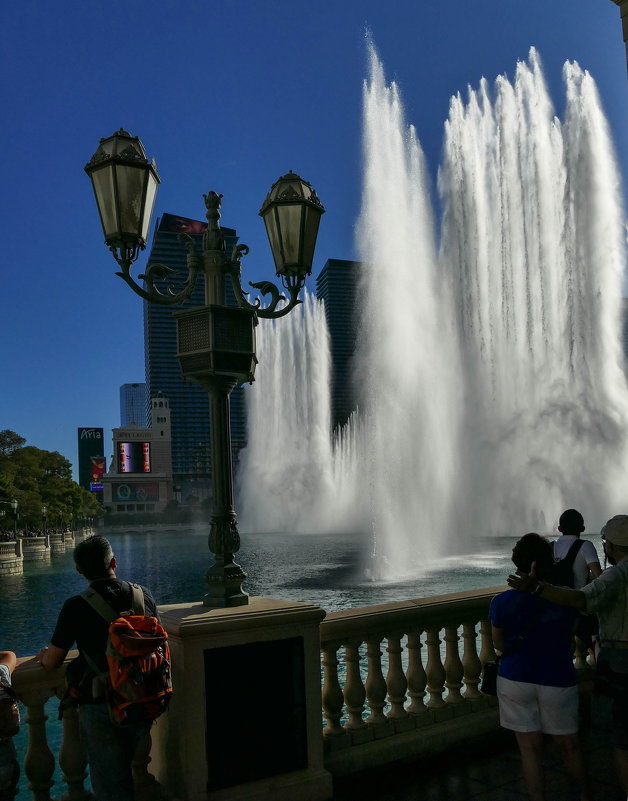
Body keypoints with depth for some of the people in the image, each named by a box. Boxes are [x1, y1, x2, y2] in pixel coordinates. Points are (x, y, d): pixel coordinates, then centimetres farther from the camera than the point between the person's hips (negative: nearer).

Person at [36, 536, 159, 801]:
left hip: (100, 708, -4)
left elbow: (51, 663, -7)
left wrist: (45, 654, 17)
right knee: (126, 773, 26)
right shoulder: (144, 596, -3)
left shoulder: (76, 607, -15)